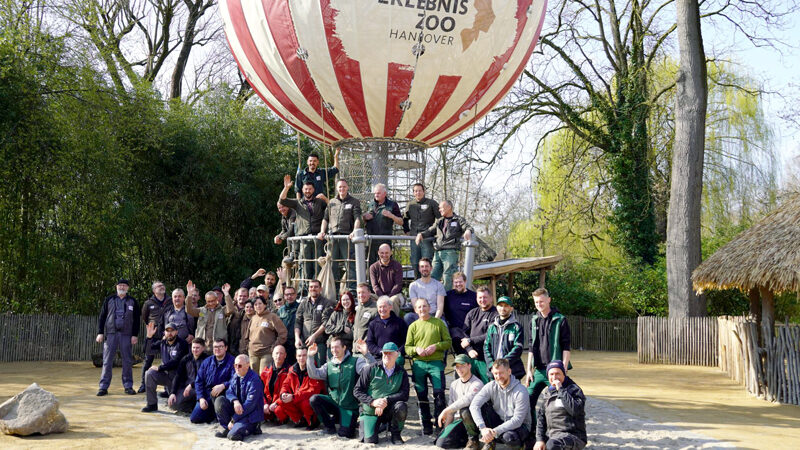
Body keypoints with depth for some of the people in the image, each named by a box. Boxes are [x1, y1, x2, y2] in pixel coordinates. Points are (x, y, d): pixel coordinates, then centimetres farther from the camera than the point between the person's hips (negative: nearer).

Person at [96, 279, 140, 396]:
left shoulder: (132, 301, 10)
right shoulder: (109, 300, 10)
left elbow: (136, 319, 8)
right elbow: (102, 317, 9)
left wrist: (135, 335, -1)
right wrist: (100, 333, 0)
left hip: (126, 334, 0)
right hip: (111, 333, 0)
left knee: (127, 361, 3)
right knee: (107, 361, -2)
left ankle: (128, 386, 10)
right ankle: (103, 387, 1)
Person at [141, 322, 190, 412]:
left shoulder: (182, 344, -12)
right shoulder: (162, 343, 8)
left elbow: (175, 362, -22)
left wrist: (159, 368, -19)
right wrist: (149, 336, 9)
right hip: (166, 375, 6)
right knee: (150, 373, -21)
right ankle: (152, 404, -10)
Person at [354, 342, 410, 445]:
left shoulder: (401, 373, 2)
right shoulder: (372, 369, -3)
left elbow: (404, 394, -11)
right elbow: (357, 390, -4)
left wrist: (386, 400, -24)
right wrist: (372, 402, -18)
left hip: (389, 409, 1)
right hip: (370, 411, -1)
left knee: (401, 406, -31)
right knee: (370, 440, -20)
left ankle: (396, 434, -4)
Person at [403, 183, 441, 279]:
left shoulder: (431, 203, 0)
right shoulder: (410, 204, 12)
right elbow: (404, 219, 28)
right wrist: (407, 230, 18)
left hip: (427, 238, -4)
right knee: (415, 263, 7)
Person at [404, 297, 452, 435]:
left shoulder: (439, 323, 7)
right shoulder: (413, 326, 12)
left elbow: (448, 342, 4)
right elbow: (407, 347, 10)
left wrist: (436, 346, -12)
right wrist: (416, 349, -10)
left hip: (436, 362, -2)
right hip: (418, 363, 2)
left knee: (439, 393, -10)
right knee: (421, 395, 5)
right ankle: (426, 425, 14)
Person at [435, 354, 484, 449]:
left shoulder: (477, 383, -8)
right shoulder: (454, 385, 16)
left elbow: (467, 400, -26)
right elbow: (451, 410, 15)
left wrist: (446, 411, -23)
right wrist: (446, 429, 2)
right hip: (457, 420, 6)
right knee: (440, 442, -14)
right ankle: (466, 439, 7)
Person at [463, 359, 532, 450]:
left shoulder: (521, 391, -20)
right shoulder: (491, 386, -8)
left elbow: (517, 420, -25)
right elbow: (474, 405, -18)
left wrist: (495, 432, -31)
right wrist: (483, 428, -33)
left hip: (519, 425, -3)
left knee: (509, 437, -41)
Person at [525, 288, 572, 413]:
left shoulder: (560, 320, -5)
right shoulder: (534, 321, 11)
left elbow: (566, 348, -6)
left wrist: (563, 370, -13)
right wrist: (529, 370, 9)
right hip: (539, 370, 5)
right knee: (528, 400, 2)